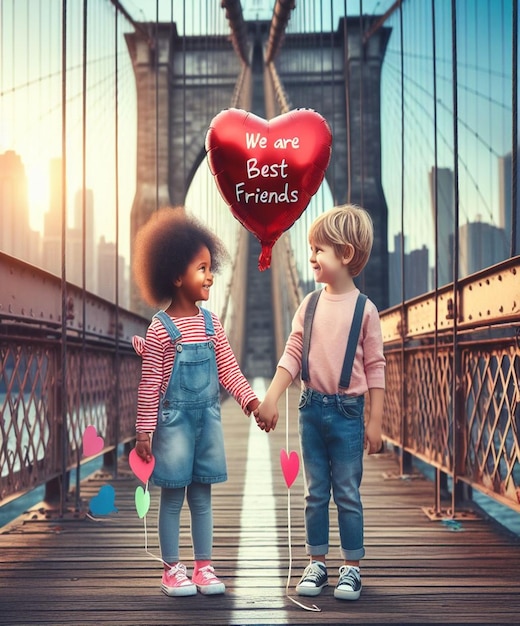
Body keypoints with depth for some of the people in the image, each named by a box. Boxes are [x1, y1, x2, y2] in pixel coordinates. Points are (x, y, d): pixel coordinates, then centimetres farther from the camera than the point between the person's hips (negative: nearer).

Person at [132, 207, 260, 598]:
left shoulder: (211, 323, 4)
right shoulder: (161, 328, -11)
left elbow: (228, 368, 8)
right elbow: (150, 384, -10)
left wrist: (250, 399, -4)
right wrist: (144, 431, -9)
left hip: (208, 419, 5)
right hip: (174, 420, -5)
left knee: (202, 495, 11)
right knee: (173, 496, 5)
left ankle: (204, 566, 21)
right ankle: (172, 569, 17)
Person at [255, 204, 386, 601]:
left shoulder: (364, 309, -6)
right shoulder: (310, 305, 3)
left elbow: (375, 367, -4)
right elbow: (292, 355, 3)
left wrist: (375, 421, -6)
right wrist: (270, 399, -6)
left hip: (347, 411, -3)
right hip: (312, 408, 4)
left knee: (347, 494, 5)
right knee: (315, 493, 11)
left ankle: (352, 568, 17)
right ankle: (317, 564, 22)